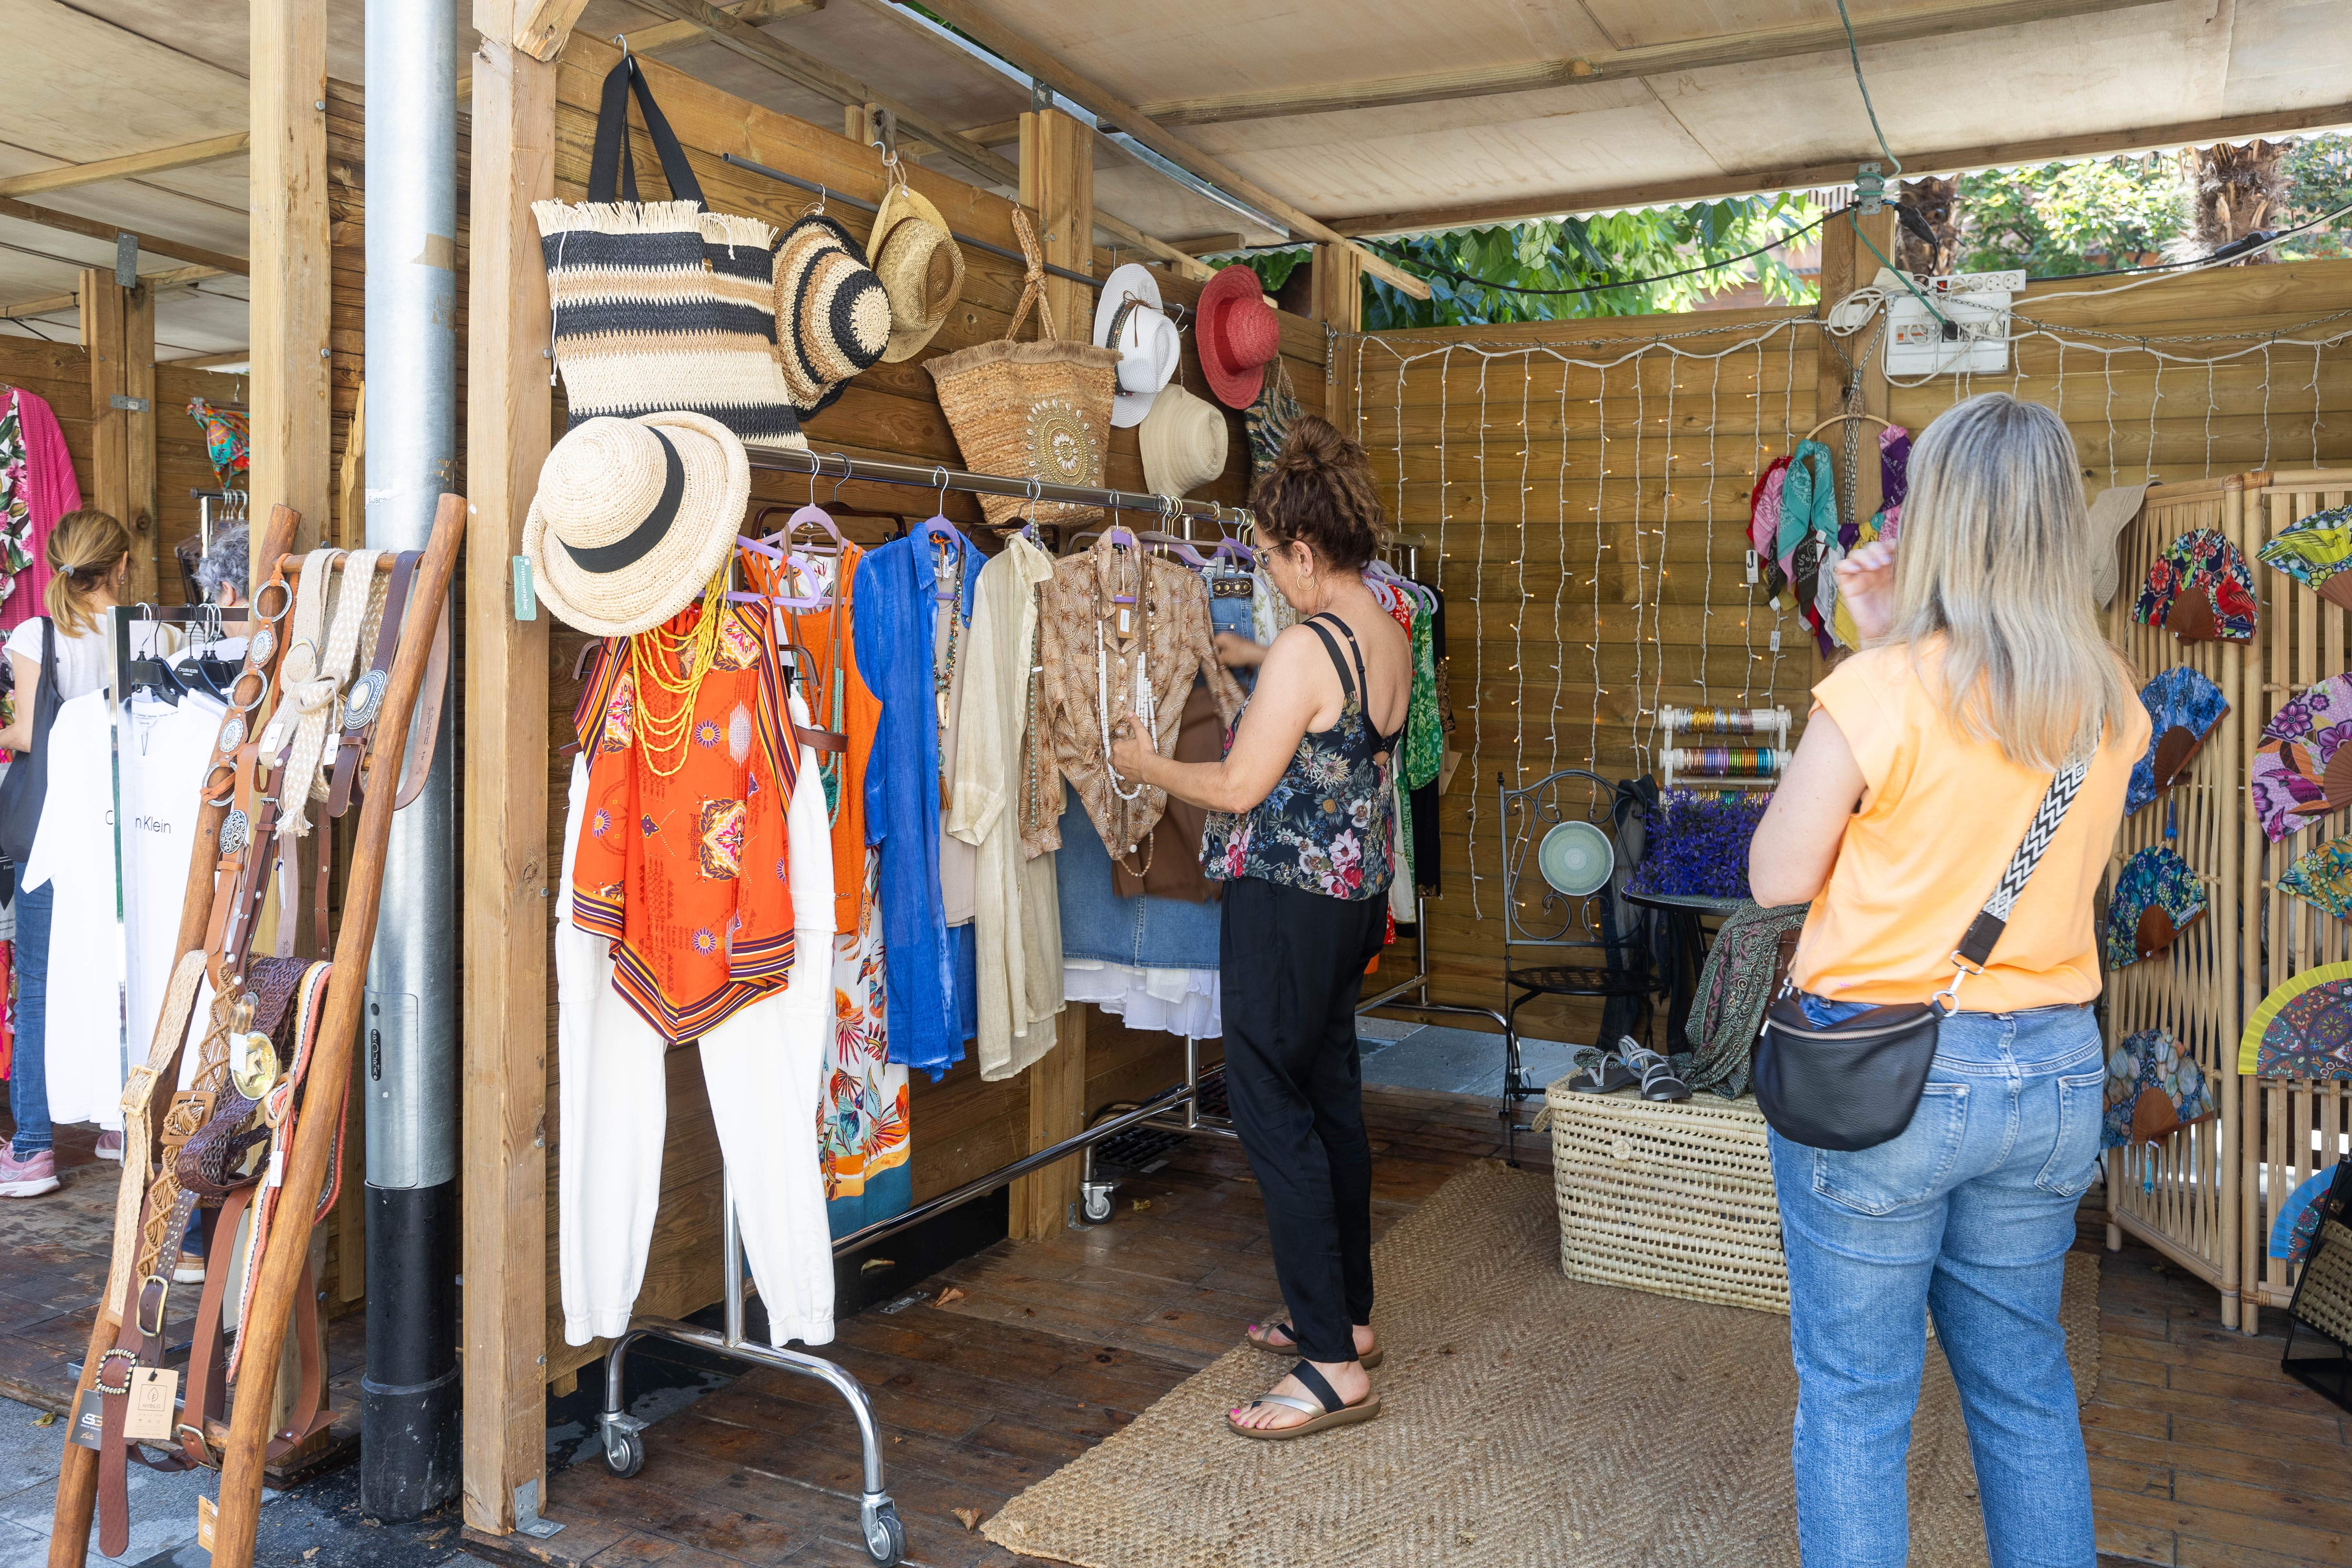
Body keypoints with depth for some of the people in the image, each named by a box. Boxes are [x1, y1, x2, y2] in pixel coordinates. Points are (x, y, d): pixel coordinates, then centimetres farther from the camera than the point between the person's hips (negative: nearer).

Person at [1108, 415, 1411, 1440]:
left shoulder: (1305, 649, -21)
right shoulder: (1390, 640, 7)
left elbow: (1239, 788, -18)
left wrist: (1141, 764, -1)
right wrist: (1248, 655, 40)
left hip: (1287, 902, -9)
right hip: (1356, 893, 9)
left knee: (1274, 1114, -3)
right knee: (1332, 1100, 17)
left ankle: (1334, 1367, 0)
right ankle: (1347, 1313, 30)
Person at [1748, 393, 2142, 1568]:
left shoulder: (1877, 693, -17)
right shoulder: (2112, 708, 1)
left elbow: (1775, 877, -8)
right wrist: (1898, 645, 11)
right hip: (2051, 1073, 6)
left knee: (1854, 1396, 9)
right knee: (2025, 1386, 22)